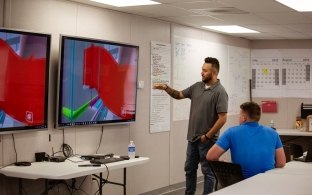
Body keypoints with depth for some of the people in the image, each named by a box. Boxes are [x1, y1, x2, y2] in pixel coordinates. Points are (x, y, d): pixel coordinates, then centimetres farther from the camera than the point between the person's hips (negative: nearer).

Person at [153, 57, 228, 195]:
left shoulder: (219, 92, -15)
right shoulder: (197, 86, 7)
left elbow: (222, 119, -18)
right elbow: (179, 95, 17)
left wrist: (207, 136, -14)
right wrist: (166, 88, -3)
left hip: (207, 140, -7)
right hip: (192, 138, 8)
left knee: (208, 171, 4)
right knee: (189, 169, 16)